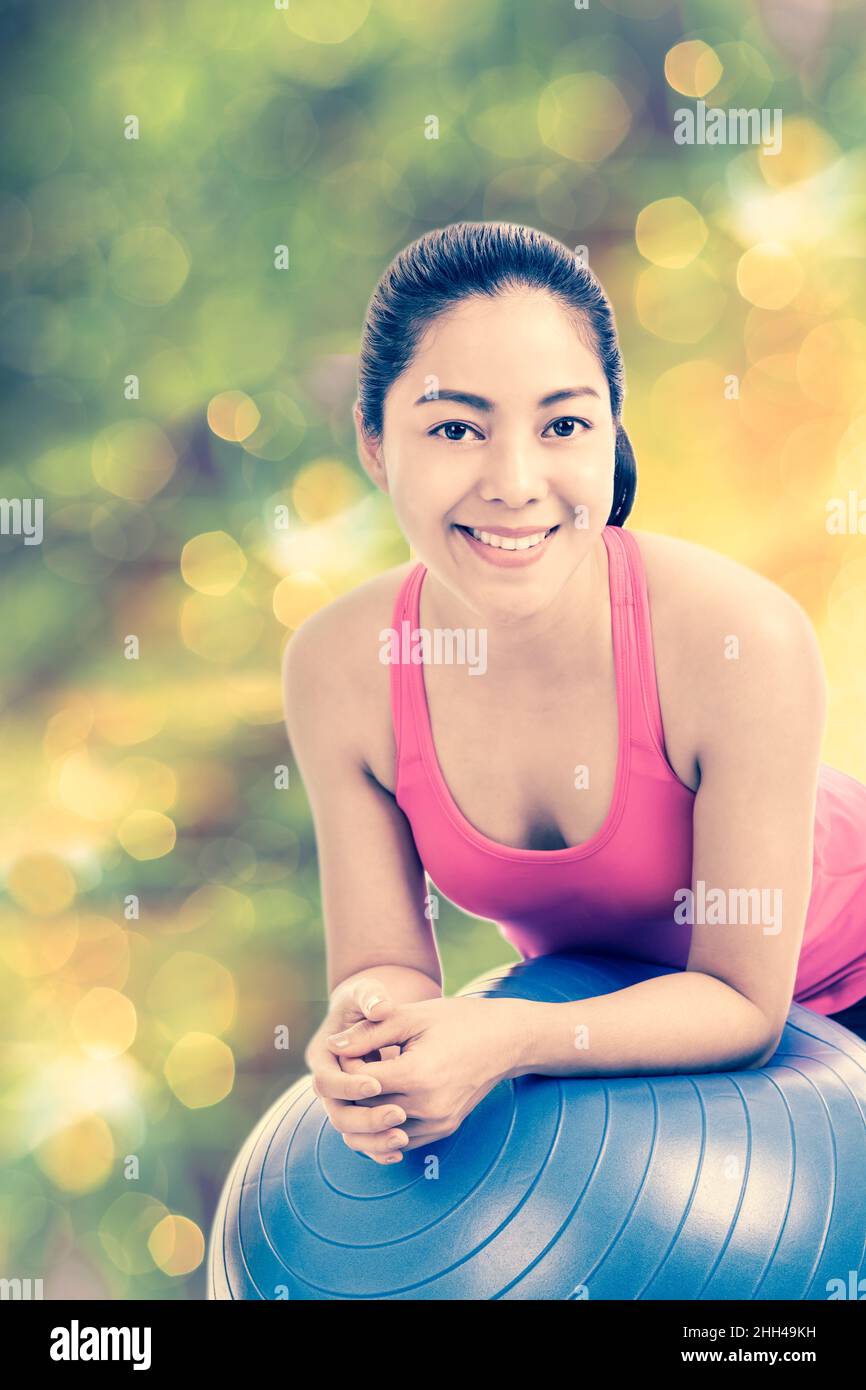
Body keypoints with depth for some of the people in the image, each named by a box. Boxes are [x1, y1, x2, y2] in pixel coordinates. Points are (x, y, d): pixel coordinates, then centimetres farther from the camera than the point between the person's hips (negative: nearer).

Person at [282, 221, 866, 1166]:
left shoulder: (746, 641, -37)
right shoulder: (338, 667, -27)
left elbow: (744, 1001, -29)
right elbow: (383, 958, -18)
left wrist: (509, 1040, -44)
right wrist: (366, 1021, -42)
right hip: (593, 994, 3)